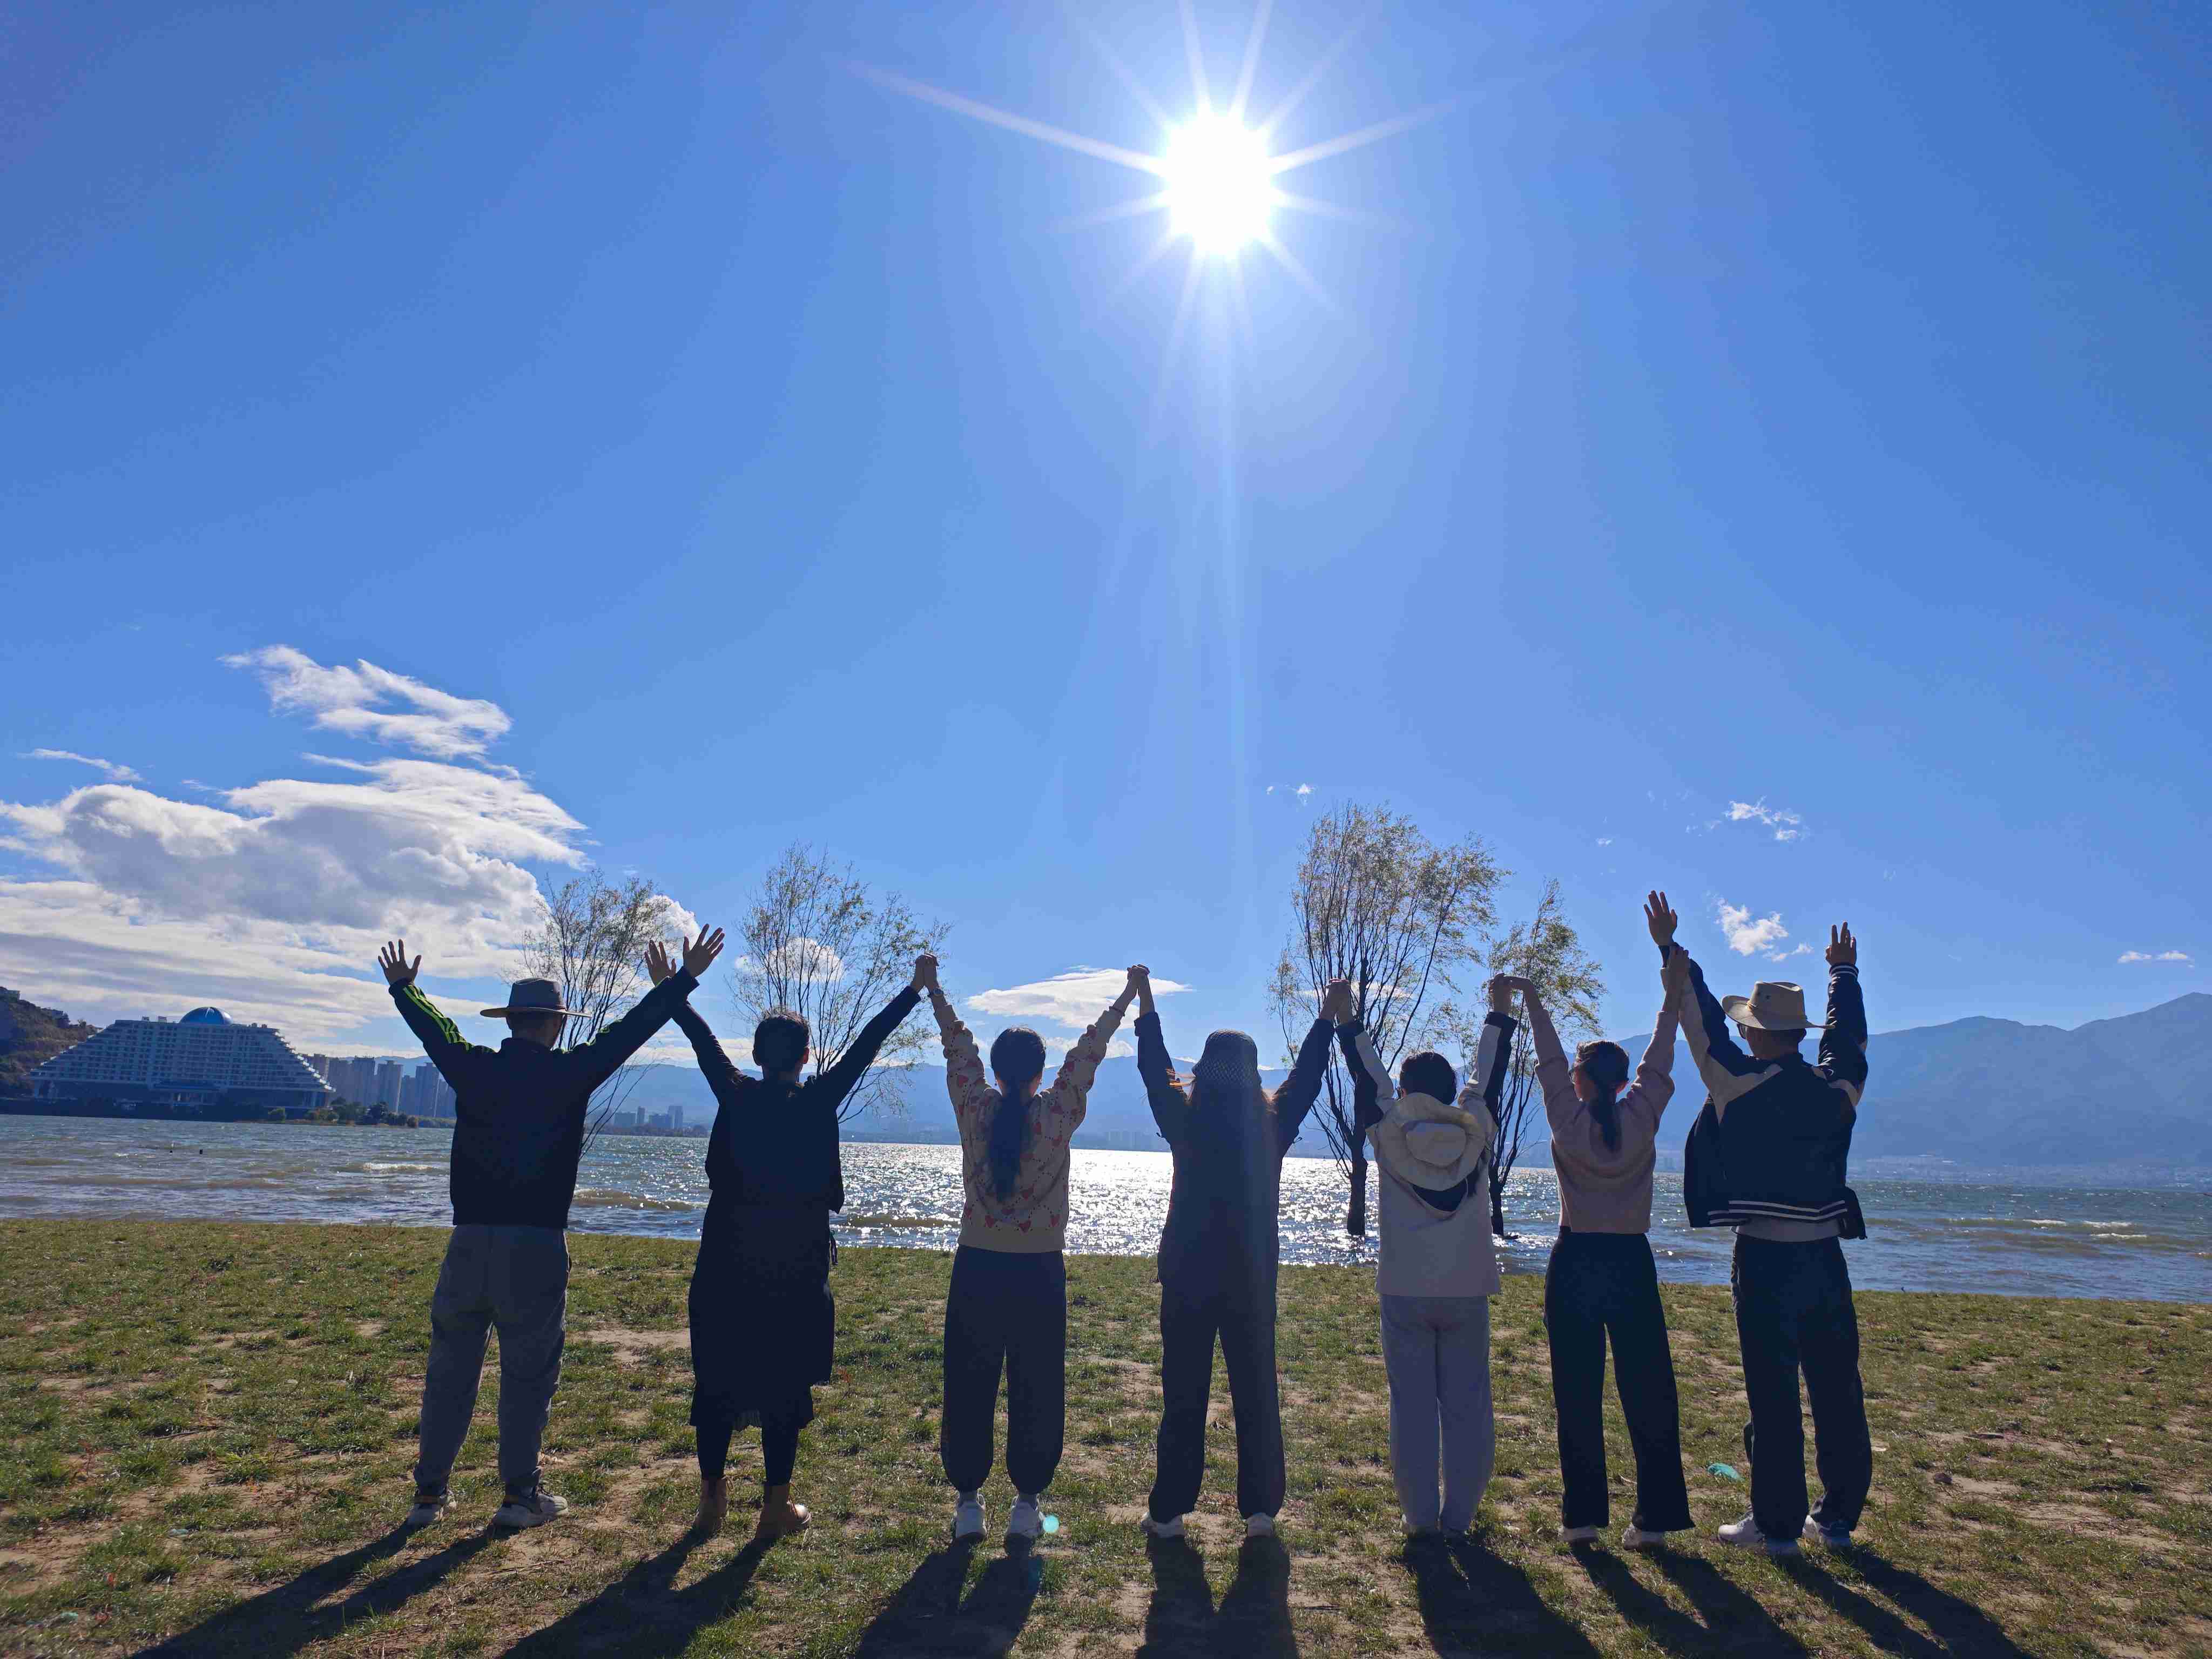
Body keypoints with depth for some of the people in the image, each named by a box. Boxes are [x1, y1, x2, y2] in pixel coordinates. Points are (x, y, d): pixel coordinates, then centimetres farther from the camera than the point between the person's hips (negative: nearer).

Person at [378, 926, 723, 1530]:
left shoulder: (472, 1070, 2)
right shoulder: (567, 1073, -7)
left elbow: (433, 1027, 20)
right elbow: (631, 1029, -4)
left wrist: (403, 986, 38)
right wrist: (684, 980, 2)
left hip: (469, 1241, 4)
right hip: (535, 1245, -3)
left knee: (450, 1368, 13)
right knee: (528, 1372, 6)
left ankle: (430, 1492, 20)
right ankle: (520, 1494, 11)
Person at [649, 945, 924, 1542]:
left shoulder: (735, 1095, -1)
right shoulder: (819, 1100, -7)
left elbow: (705, 1042, 12)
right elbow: (867, 1044, -1)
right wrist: (913, 992, 7)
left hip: (726, 1265, 3)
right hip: (796, 1269, -2)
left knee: (717, 1378, 13)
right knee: (786, 1385, 6)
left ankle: (713, 1498, 22)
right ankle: (776, 1507, 11)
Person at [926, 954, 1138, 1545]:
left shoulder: (974, 1111, -7)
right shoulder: (1058, 1116, -10)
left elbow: (958, 1047, 5)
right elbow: (1089, 1051, -1)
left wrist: (933, 990, 19)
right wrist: (1128, 997, 9)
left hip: (978, 1268, 1)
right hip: (1040, 1273, -1)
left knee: (969, 1387, 11)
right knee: (1037, 1389, 10)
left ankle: (968, 1501, 18)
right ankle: (1028, 1504, 16)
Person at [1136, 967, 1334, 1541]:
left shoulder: (1186, 1121, -6)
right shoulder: (1273, 1125, -4)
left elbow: (1154, 1069, 9)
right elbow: (1308, 1073, 9)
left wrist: (1145, 1005, 19)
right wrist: (1329, 1018, 20)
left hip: (1187, 1274, 0)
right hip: (1252, 1278, 1)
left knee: (1183, 1395, 7)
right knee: (1256, 1395, 12)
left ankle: (1169, 1512, 13)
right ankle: (1260, 1510, 17)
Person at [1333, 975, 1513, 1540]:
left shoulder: (1389, 1132, -5)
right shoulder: (1475, 1132, -1)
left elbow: (1367, 1075, 4)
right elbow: (1490, 1074, 10)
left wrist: (1344, 1016, 13)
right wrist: (1500, 1011, 22)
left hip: (1405, 1292, -1)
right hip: (1468, 1292, 1)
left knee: (1412, 1406, 4)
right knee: (1467, 1405, 8)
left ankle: (1420, 1517, 8)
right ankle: (1458, 1517, 12)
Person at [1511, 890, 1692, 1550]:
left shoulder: (1568, 1119, -5)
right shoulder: (1642, 1116, -3)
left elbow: (1549, 1057, 7)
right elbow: (1662, 1048, 1)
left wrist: (1532, 1000, 21)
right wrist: (1667, 949, 4)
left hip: (1575, 1262, -1)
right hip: (1631, 1262, 1)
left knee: (1578, 1393, 5)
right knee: (1647, 1391, 6)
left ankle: (1582, 1514, 8)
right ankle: (1654, 1516, 7)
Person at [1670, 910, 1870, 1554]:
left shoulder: (1743, 1085, -10)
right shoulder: (1838, 1089, 2)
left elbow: (1702, 1023, 1)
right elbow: (1849, 1036, 22)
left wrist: (1677, 960, 15)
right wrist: (1844, 974, 37)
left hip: (1766, 1260, -5)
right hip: (1826, 1257, 5)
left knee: (1773, 1396, 1)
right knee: (1837, 1392, 13)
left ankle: (1778, 1524, 9)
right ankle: (1838, 1517, 24)